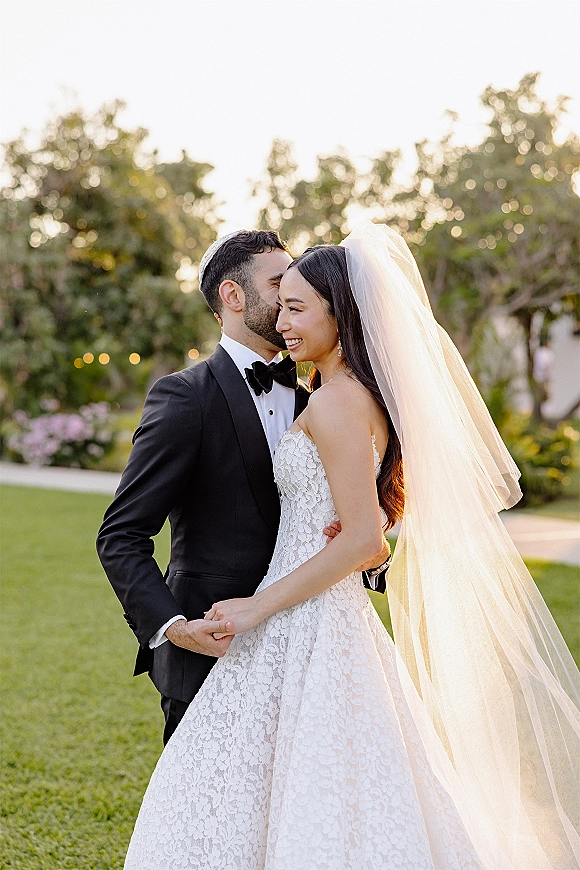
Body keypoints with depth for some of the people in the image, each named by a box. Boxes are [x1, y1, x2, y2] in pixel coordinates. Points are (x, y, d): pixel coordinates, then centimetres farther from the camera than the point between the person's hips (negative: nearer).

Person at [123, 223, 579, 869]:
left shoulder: (336, 400, -17)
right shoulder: (369, 395, 11)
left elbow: (362, 537, -21)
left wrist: (259, 607, -16)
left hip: (304, 626, -10)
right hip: (337, 618, 10)